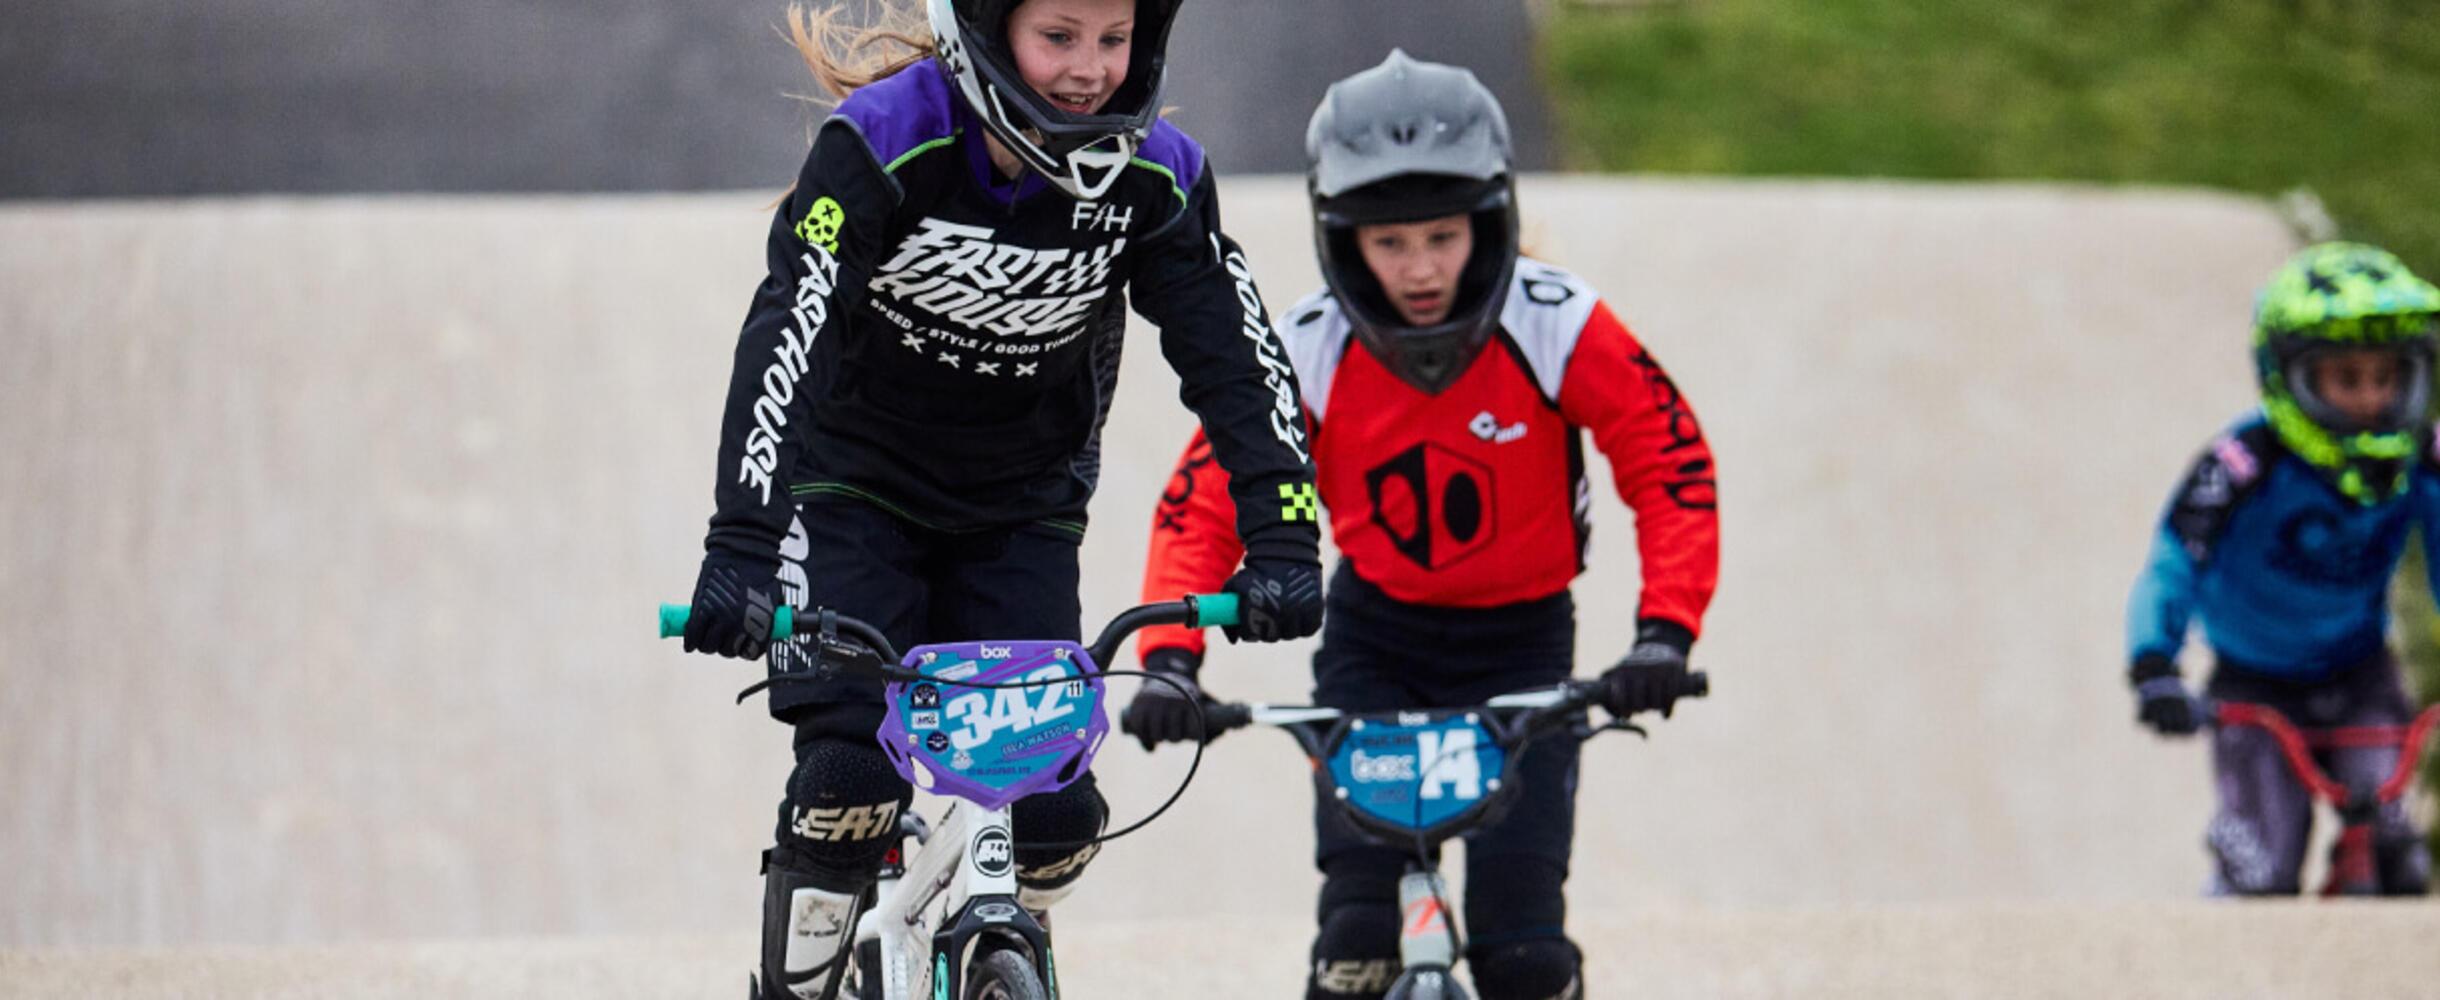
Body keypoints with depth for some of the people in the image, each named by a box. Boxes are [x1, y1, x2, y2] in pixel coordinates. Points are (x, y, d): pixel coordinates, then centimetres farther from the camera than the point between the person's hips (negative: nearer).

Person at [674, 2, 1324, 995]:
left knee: (1052, 810, -9)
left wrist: (1278, 543, -31)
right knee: (853, 779, -21)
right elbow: (787, 328, -34)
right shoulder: (883, 141, -26)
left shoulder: (1154, 178, -15)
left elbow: (1237, 358, -17)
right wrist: (741, 547, -45)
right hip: (857, 490, -3)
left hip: (1021, 510, 3)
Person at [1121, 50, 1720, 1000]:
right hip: (1375, 639, 1)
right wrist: (1169, 656, -28)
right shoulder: (1308, 352, -17)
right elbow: (1204, 502, -14)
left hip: (1522, 641, -1)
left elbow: (1671, 469, -17)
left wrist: (1665, 630, -30)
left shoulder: (1559, 330, -20)